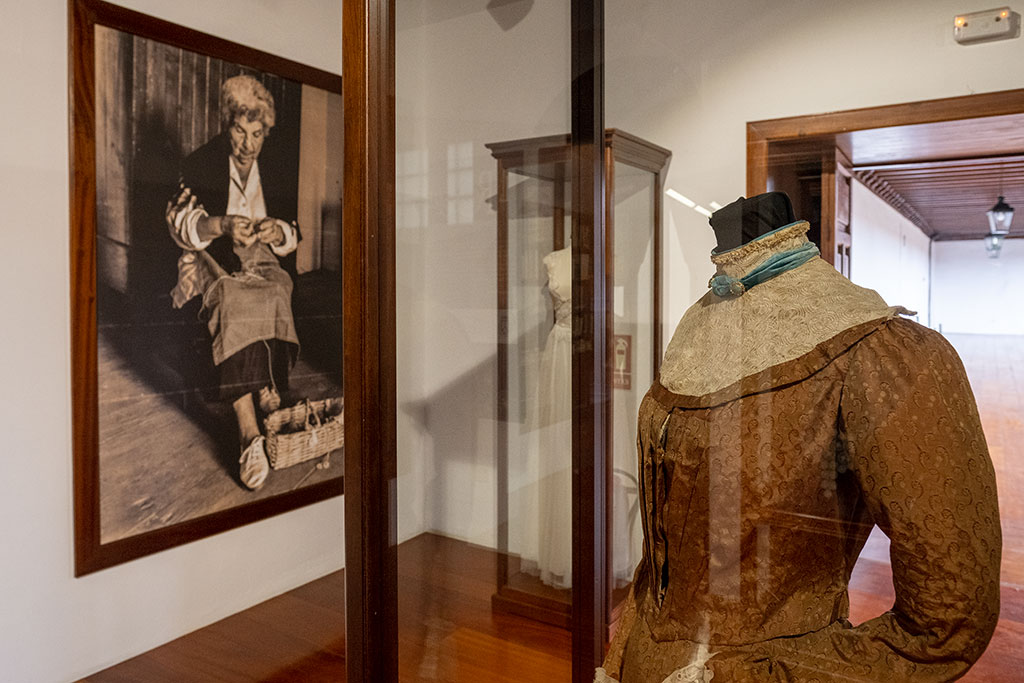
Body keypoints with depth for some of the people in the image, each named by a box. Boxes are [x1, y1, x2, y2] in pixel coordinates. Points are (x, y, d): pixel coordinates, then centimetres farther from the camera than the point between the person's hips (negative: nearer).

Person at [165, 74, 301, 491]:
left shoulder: (277, 179, 14)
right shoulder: (200, 165, 8)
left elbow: (293, 236, 11)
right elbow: (180, 222, -2)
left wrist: (277, 231, -14)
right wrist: (223, 225, -23)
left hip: (264, 259, 3)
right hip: (212, 260, -3)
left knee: (270, 296, -36)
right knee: (234, 302, -37)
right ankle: (251, 432, -47)